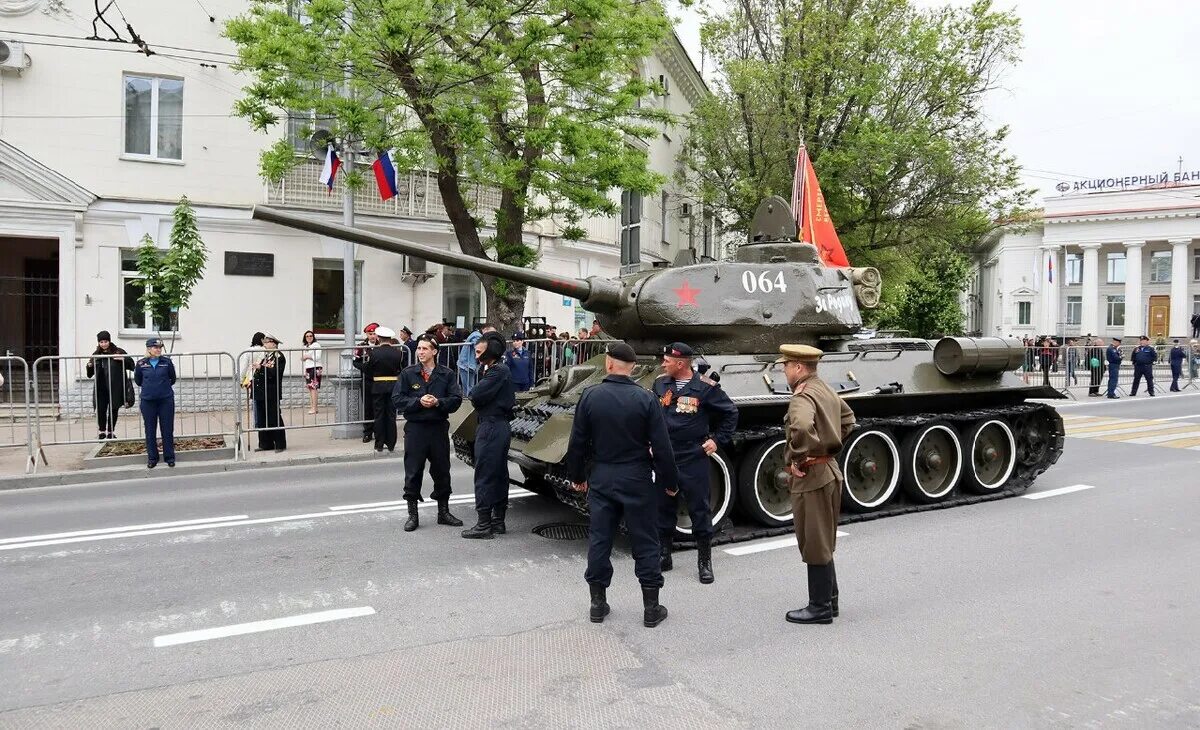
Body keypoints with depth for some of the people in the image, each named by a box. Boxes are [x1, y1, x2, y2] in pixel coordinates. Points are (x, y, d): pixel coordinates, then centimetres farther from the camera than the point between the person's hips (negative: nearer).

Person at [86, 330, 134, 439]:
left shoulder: (118, 352, -2)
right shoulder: (96, 354, 7)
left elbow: (131, 363, -2)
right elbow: (90, 374, 15)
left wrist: (123, 359, -20)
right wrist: (90, 366, -8)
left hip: (115, 388, -2)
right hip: (101, 388, 2)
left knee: (113, 409, 5)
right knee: (100, 409, -1)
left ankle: (110, 431, 19)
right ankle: (102, 431, 17)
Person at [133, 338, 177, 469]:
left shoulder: (167, 362, -3)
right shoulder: (141, 364, -2)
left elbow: (172, 379, 9)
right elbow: (138, 381, 13)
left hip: (166, 400, -1)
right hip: (148, 401, 1)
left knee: (167, 430, 4)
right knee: (150, 431, 7)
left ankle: (169, 457, 14)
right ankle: (152, 458, 18)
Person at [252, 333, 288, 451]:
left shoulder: (278, 356, -7)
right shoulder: (264, 356, 17)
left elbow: (275, 373, -20)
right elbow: (259, 373, 22)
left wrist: (261, 367, -22)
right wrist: (252, 383, 9)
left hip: (271, 394, -8)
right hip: (260, 393, 8)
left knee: (274, 419, -3)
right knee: (262, 420, 11)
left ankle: (280, 445, 4)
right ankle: (265, 444, 19)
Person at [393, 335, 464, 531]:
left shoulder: (447, 374, 3)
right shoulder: (408, 373, 2)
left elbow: (456, 399, -2)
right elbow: (397, 399, -2)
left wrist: (438, 402, -17)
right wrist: (419, 402, -15)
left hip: (439, 427, 1)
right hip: (415, 428, -1)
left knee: (442, 471, 10)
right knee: (413, 472, 2)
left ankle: (443, 512, 24)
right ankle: (412, 515, 14)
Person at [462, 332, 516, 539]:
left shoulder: (497, 372, -16)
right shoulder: (502, 370, 15)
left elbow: (475, 395, -21)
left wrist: (482, 374, -4)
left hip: (490, 428, -11)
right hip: (501, 426, 11)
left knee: (484, 476, -5)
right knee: (499, 474, 14)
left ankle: (484, 525, -1)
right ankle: (498, 520, 22)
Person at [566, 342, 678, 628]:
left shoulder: (590, 396, -5)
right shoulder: (645, 399, -11)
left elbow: (577, 443, -1)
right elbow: (661, 447, -10)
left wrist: (577, 476, 12)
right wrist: (670, 481, 1)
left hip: (601, 479, 2)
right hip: (637, 480, -2)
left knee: (599, 540, 11)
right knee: (645, 543, 7)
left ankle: (598, 603, 19)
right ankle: (651, 607, 13)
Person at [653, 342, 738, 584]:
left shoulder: (706, 388, -9)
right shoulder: (660, 383, 3)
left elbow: (731, 413, 3)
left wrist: (717, 439, 0)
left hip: (694, 459, -4)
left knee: (700, 510, 3)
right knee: (663, 508, 12)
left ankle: (705, 562, 15)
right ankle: (663, 555, 27)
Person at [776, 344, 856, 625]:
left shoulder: (803, 396, -20)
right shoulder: (826, 390, 11)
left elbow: (802, 426, -42)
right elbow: (848, 418, 28)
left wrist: (797, 457, -26)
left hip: (811, 478, -10)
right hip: (830, 472, 10)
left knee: (814, 546, 1)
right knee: (824, 543, 20)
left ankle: (820, 607, 11)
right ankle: (829, 599, 30)